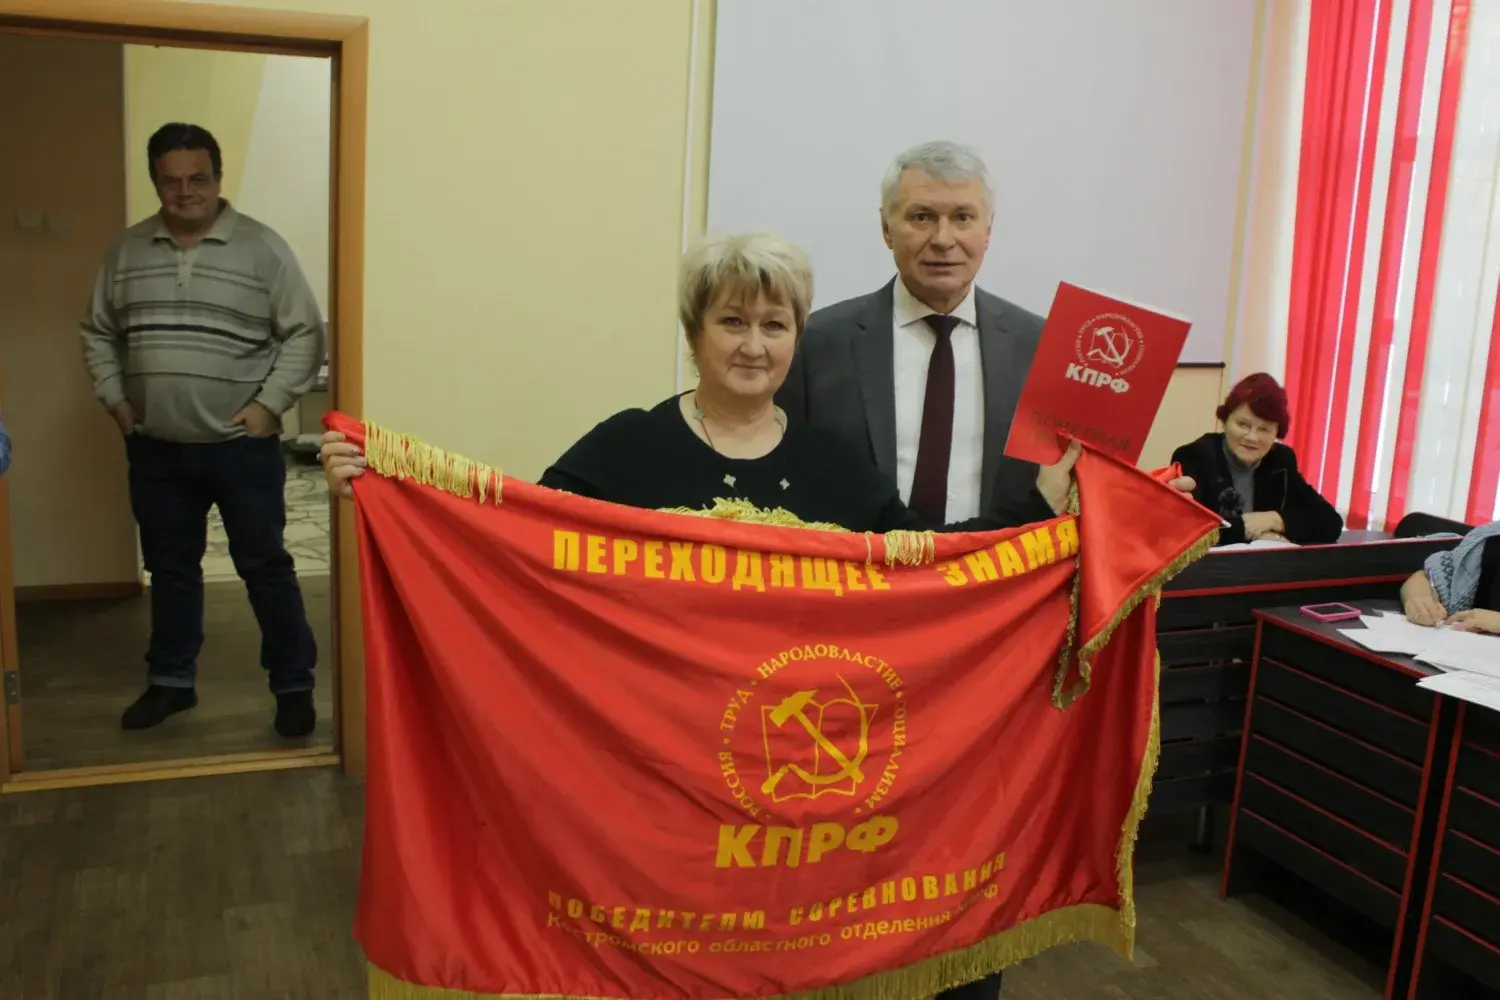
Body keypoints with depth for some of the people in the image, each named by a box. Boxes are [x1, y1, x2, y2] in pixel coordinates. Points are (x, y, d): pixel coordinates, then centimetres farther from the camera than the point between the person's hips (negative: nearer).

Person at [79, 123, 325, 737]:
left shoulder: (261, 247, -6)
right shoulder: (127, 251, 6)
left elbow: (304, 334, -6)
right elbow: (98, 333, 16)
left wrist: (269, 404, -12)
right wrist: (115, 400, 6)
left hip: (242, 445, -4)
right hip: (155, 448, 4)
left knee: (264, 566, 2)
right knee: (169, 567, 15)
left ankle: (294, 684, 13)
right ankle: (171, 681, 30)